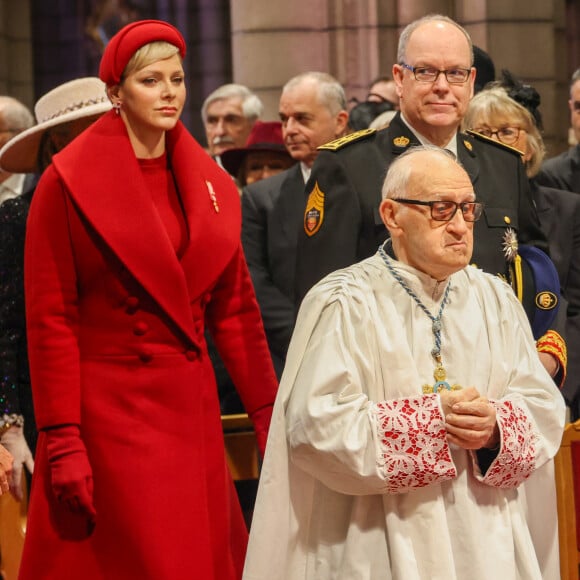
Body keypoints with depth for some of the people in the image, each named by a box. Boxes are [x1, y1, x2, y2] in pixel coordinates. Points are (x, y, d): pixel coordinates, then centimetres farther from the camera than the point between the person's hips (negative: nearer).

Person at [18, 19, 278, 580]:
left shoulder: (208, 184, 10)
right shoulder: (70, 181, -6)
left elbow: (234, 308, 12)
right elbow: (49, 318, -9)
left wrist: (269, 414, 5)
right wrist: (62, 440, -14)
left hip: (192, 408, 5)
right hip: (108, 410, -5)